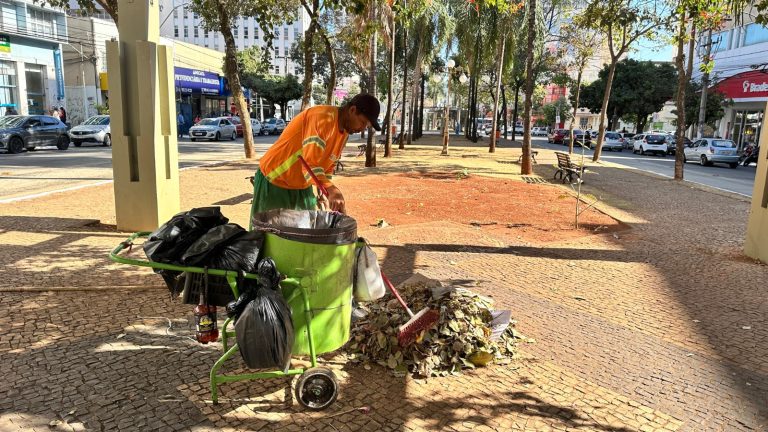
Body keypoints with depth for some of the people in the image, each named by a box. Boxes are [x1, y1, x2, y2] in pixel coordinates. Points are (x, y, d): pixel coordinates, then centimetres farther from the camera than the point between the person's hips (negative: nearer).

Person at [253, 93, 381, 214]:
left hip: (302, 186, 8)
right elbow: (311, 163, -34)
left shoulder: (344, 134, 3)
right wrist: (331, 190, -44)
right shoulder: (323, 117, -25)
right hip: (273, 180, -8)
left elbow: (328, 165, 13)